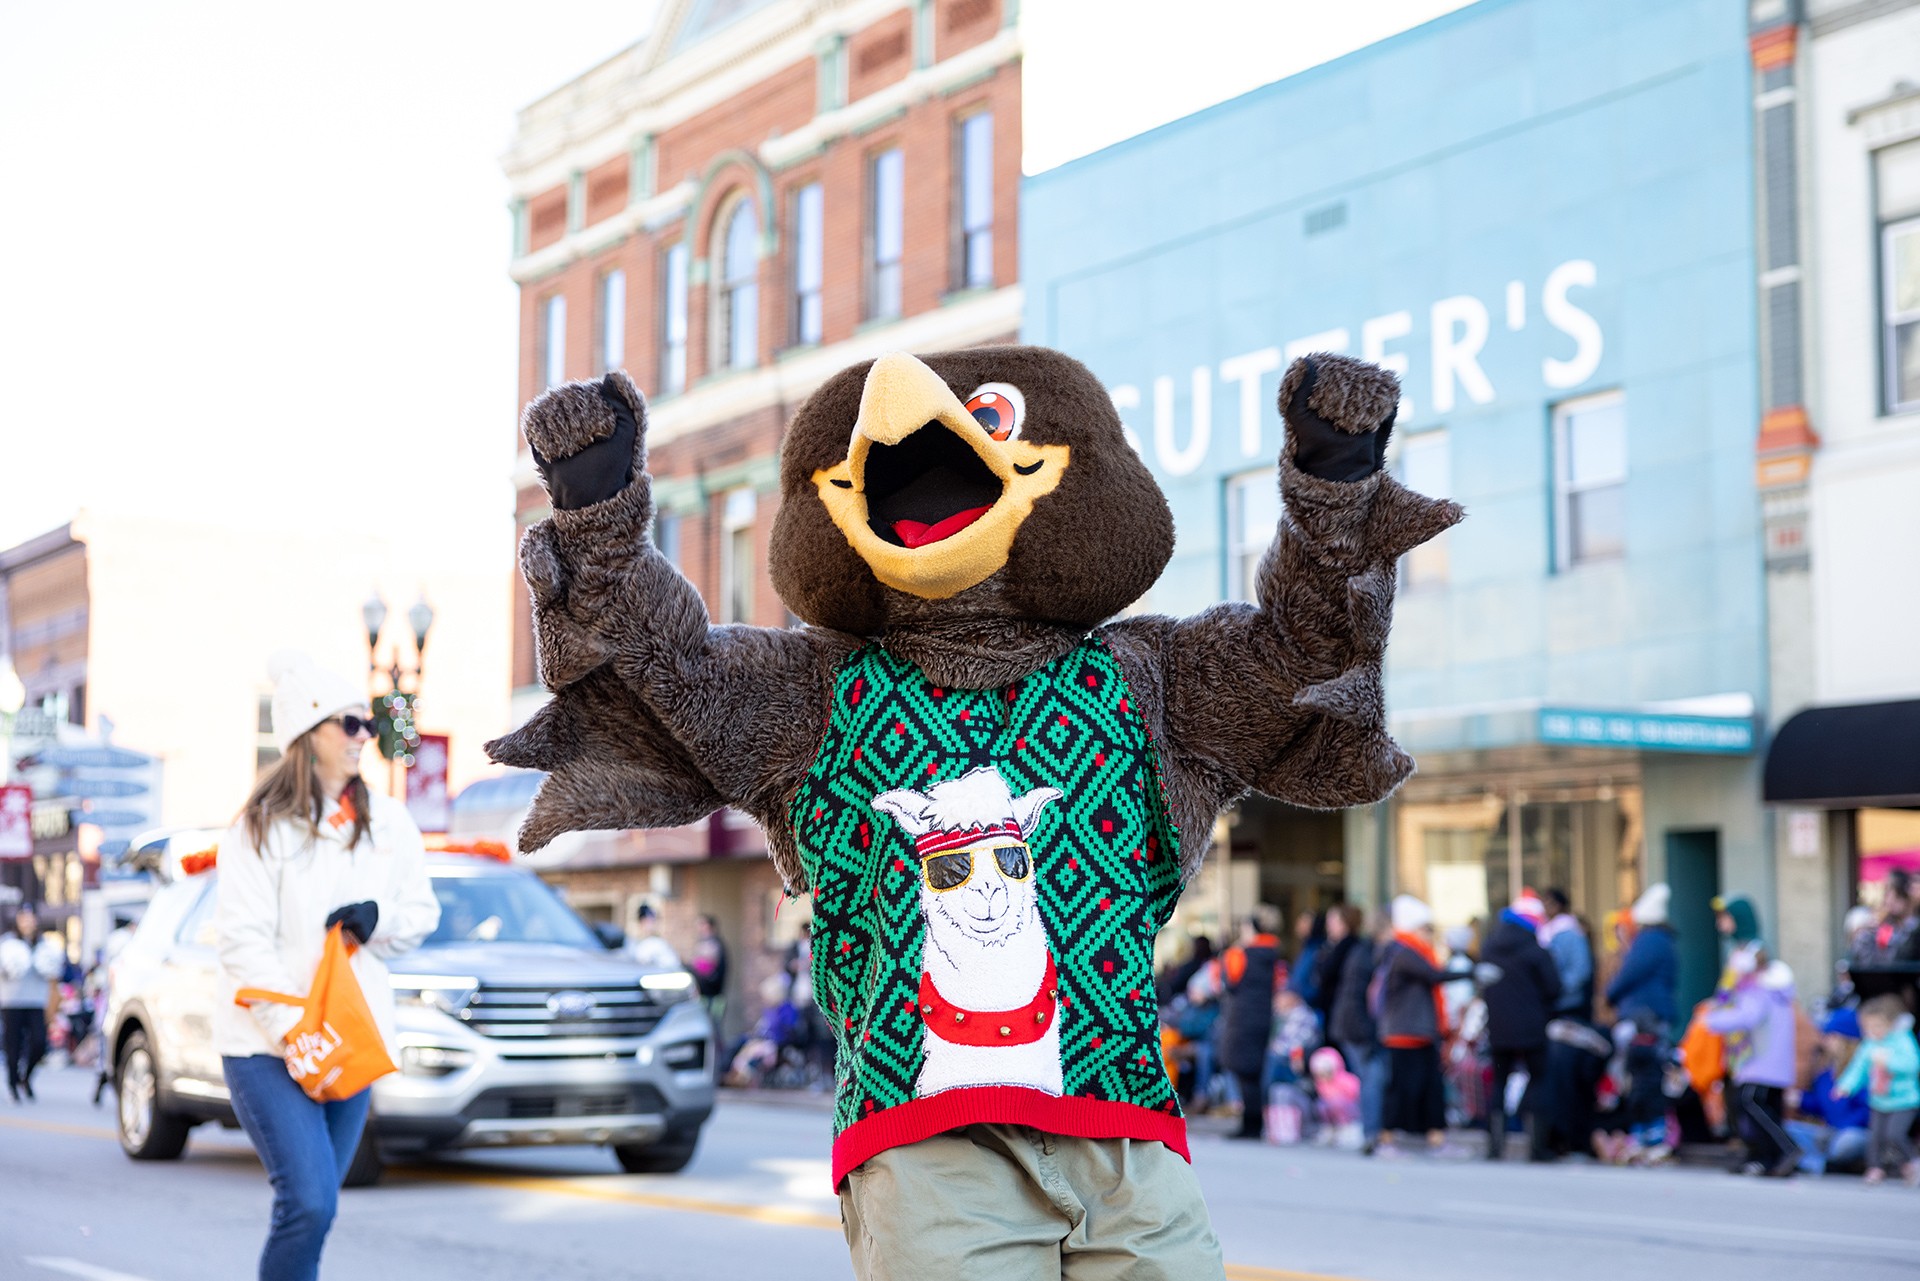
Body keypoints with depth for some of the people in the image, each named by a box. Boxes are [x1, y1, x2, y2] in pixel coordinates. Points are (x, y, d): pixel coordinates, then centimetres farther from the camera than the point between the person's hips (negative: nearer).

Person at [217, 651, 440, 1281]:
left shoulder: (387, 822, 9)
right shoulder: (262, 826, -5)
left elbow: (422, 914, 15)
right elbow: (244, 942, -11)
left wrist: (377, 918, -9)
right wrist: (296, 1033, -19)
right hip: (266, 1044, -5)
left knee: (312, 1206, 8)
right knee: (309, 1203, -17)